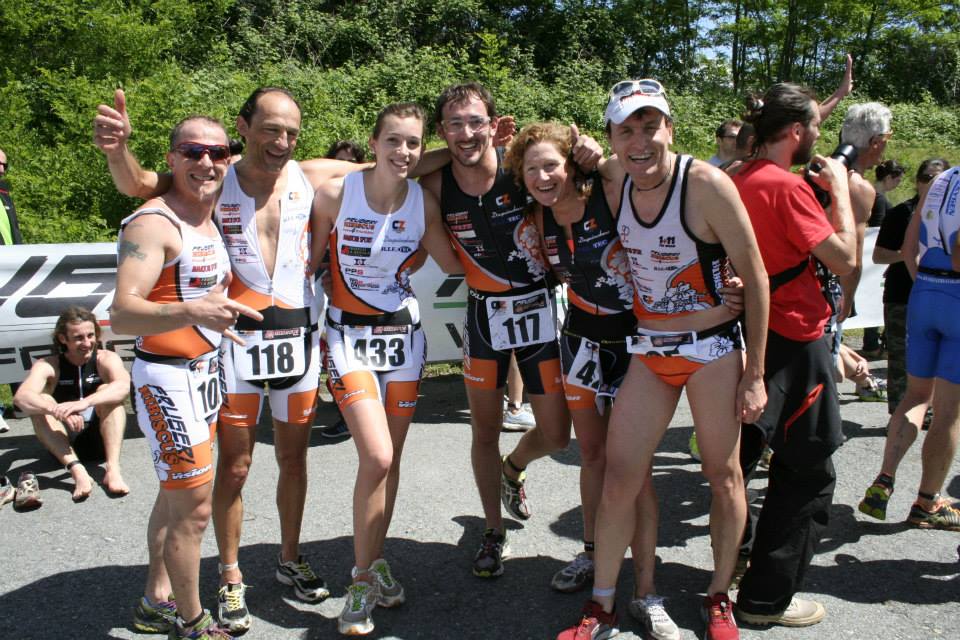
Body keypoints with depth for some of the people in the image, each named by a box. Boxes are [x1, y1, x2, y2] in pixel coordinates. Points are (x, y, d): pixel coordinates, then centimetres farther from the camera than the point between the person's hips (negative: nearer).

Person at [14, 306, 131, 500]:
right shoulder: (48, 366, -4)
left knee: (106, 390, -23)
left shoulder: (106, 359, -5)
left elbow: (124, 386, -28)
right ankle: (77, 471, -40)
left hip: (101, 439, -1)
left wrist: (84, 403, -44)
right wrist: (57, 410, -44)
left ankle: (113, 469, -39)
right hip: (64, 443, 1)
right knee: (41, 402, -22)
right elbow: (21, 397, -24)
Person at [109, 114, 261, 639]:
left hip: (205, 371, 9)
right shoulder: (153, 223, -18)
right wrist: (194, 311, -45)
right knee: (193, 508, -3)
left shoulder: (211, 219, 10)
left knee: (175, 496, 18)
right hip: (167, 378, -9)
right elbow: (122, 315, -30)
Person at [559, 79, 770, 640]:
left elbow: (755, 277, -12)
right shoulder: (615, 180, -4)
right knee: (619, 478, 2)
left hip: (713, 349, -3)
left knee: (724, 476, 11)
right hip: (647, 350, 4)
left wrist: (755, 374, -10)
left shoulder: (707, 184, -18)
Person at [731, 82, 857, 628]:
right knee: (808, 476, 4)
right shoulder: (787, 186, -18)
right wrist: (839, 188, -6)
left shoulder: (738, 181, 8)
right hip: (793, 343, -9)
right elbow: (845, 259, -16)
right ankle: (768, 599, 12)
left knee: (736, 462, 18)